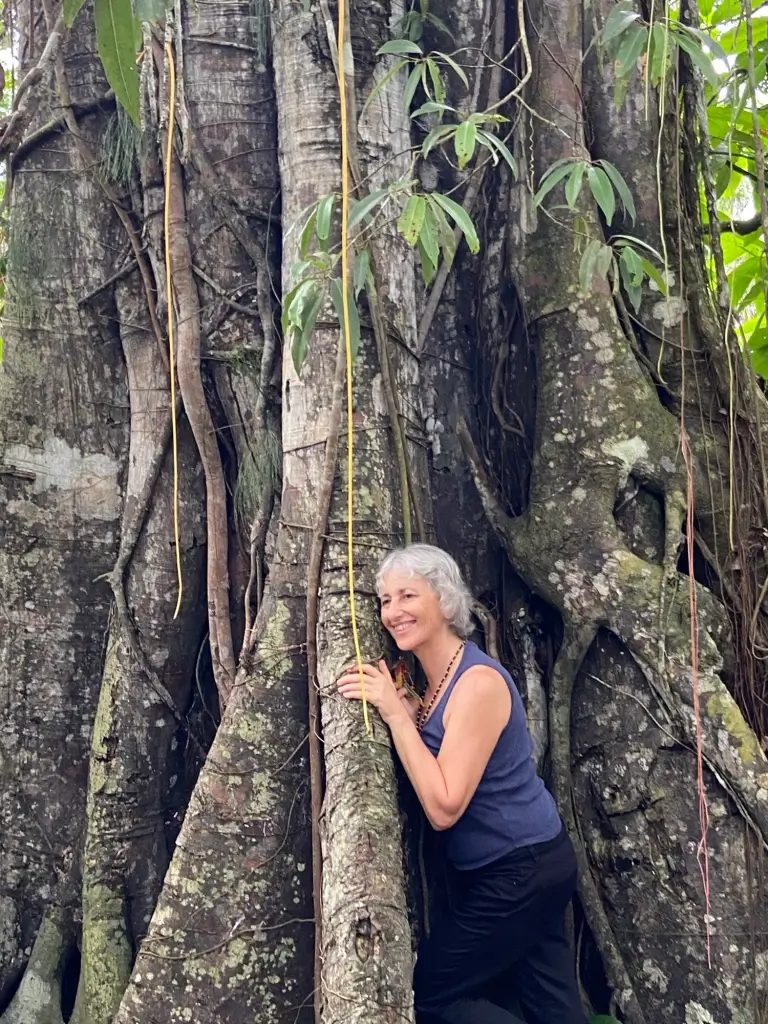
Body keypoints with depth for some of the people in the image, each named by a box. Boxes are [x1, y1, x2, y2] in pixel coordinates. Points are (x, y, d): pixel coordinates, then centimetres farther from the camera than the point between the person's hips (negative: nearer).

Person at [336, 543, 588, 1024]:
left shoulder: (479, 681, -24)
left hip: (521, 872, -9)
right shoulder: (437, 678, 4)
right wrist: (409, 712, -10)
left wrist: (396, 714, -23)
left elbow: (444, 807, -25)